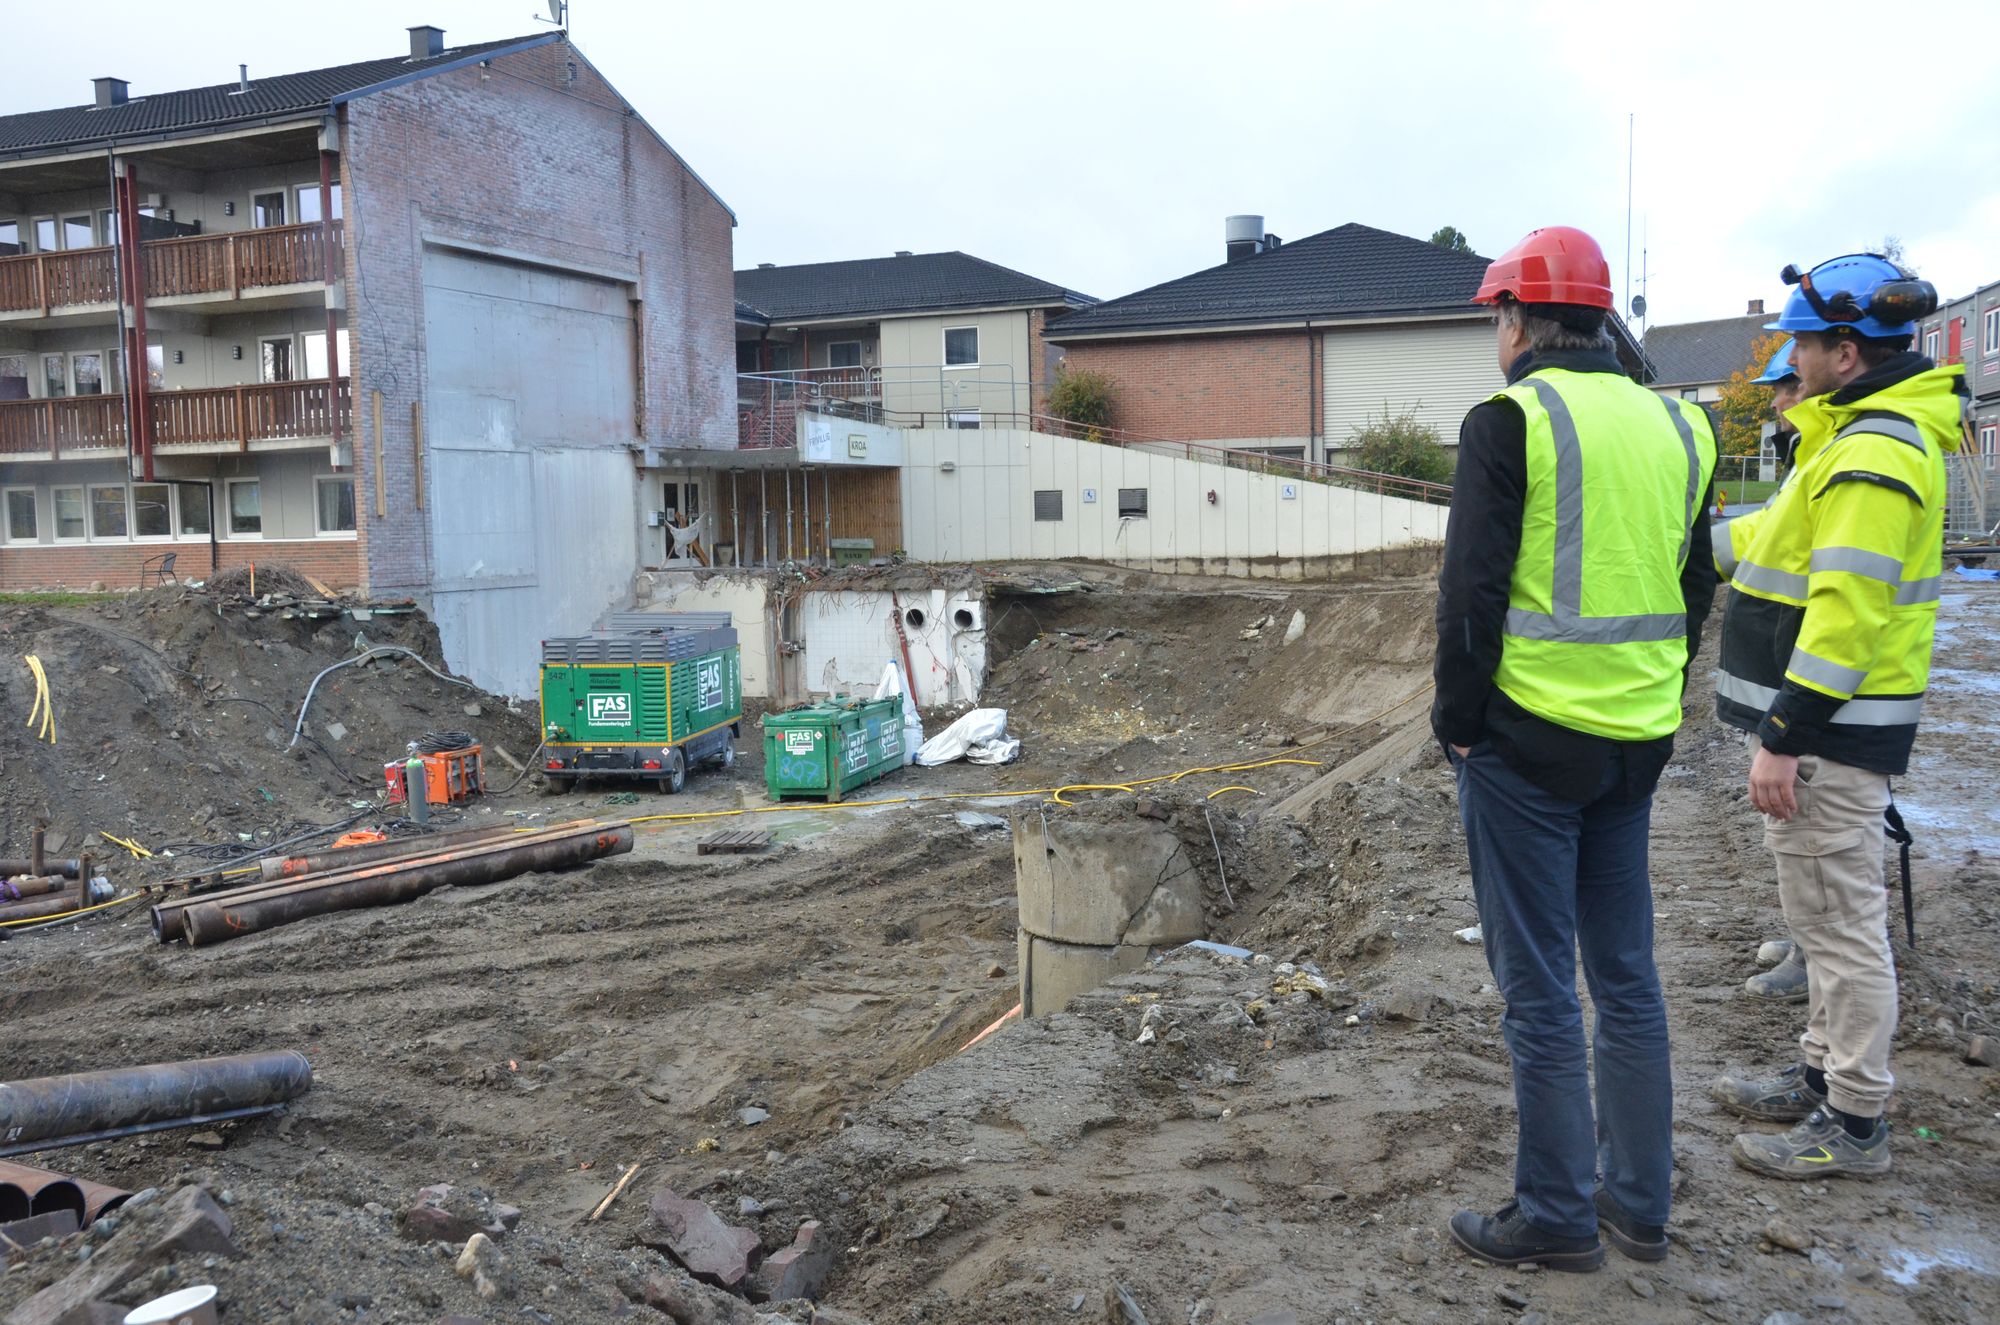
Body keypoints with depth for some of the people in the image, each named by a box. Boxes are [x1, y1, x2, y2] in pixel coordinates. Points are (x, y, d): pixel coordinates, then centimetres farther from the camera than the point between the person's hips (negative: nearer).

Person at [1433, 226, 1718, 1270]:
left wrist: (1458, 723, -4)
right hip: (1636, 746, 7)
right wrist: (1654, 708, 20)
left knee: (1539, 988, 3)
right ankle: (1639, 1205, 26)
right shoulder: (1676, 426, 10)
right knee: (1627, 976, 16)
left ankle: (1557, 1216, 14)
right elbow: (1694, 591, 15)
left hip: (1530, 740, -7)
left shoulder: (1509, 420, -10)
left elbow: (1472, 591, -14)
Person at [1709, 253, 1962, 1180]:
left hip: (1832, 726, -11)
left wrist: (1783, 737, -25)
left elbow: (1847, 609, -26)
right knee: (1825, 913, 20)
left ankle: (1854, 1126, 11)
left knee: (1840, 920, -1)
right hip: (1826, 722, 11)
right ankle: (1825, 1075, 34)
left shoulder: (1874, 453, -20)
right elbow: (1795, 535, 24)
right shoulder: (1866, 435, 14)